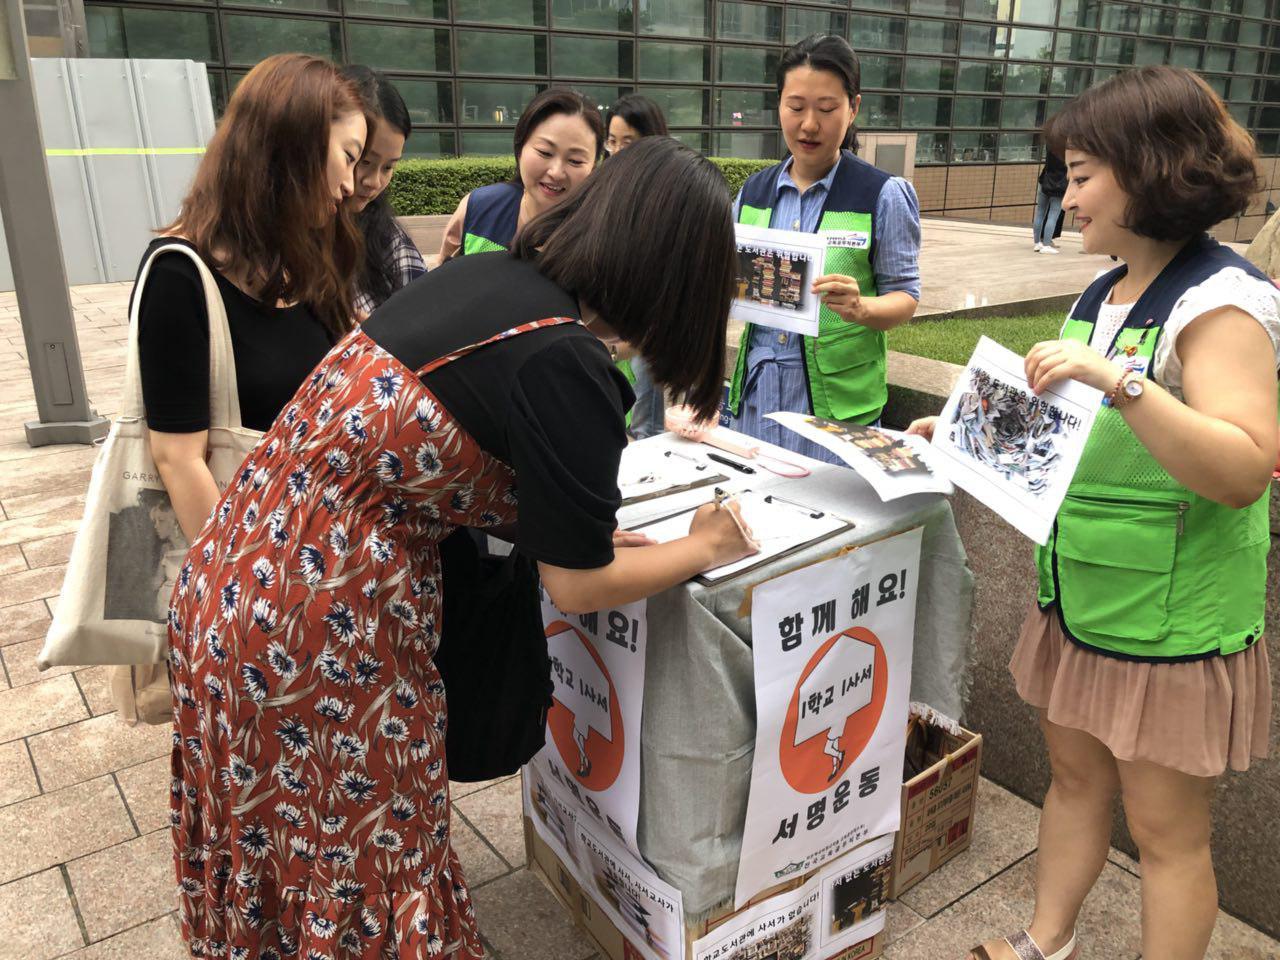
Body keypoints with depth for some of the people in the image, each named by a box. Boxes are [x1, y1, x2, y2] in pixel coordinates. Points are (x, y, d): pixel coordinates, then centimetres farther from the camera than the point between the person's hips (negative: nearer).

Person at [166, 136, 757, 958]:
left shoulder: (488, 273, 4)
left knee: (277, 842, 29)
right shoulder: (567, 367, -21)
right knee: (365, 867, 17)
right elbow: (578, 585, -12)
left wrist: (568, 520, 16)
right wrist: (705, 547, 4)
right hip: (319, 630, -8)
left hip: (237, 583, 8)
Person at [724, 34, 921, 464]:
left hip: (836, 396, -3)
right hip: (756, 392, 4)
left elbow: (905, 296, -4)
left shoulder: (883, 195, -5)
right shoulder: (754, 191, 6)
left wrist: (860, 308, -25)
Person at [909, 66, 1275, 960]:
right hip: (1079, 598, 8)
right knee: (1075, 779, 21)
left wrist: (1119, 379, -36)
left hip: (1169, 619, -8)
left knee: (1167, 831, 9)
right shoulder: (1103, 292, 8)